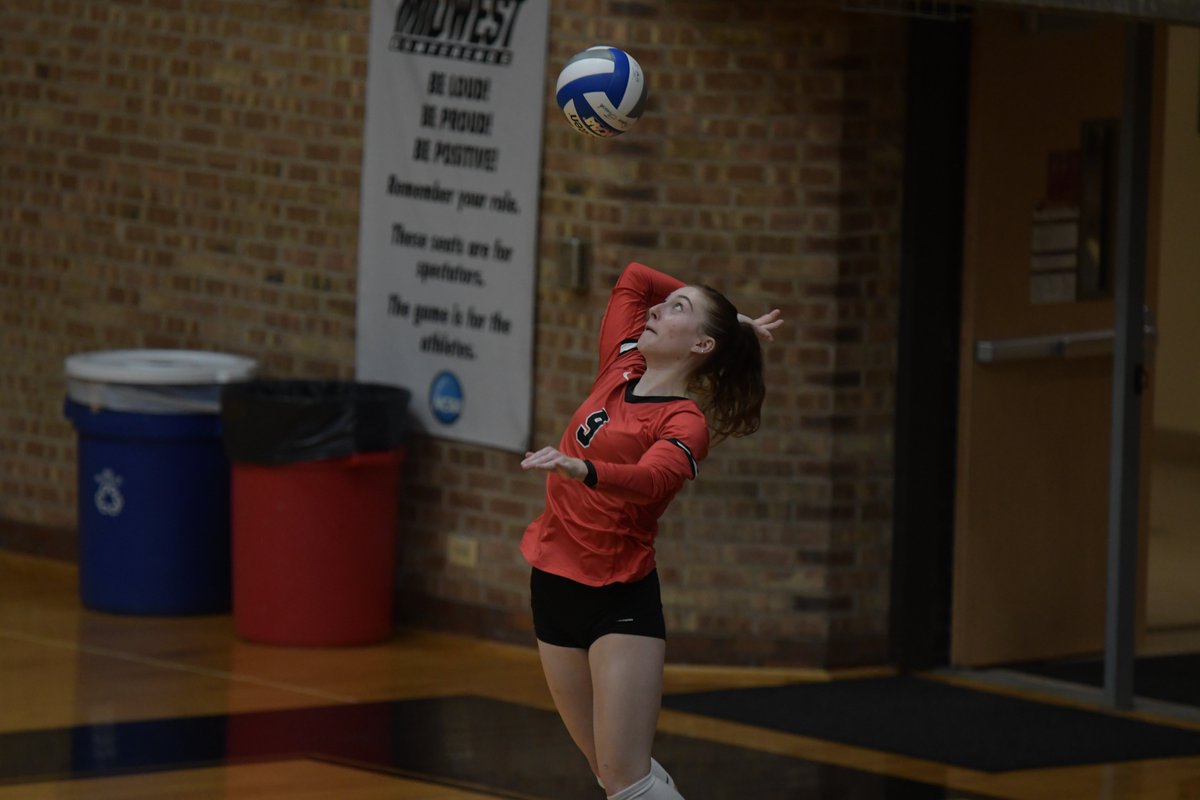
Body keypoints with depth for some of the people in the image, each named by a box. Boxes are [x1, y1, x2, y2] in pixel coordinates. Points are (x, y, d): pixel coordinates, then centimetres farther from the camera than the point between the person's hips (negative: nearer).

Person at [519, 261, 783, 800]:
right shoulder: (622, 367, 5)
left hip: (620, 596, -7)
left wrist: (581, 470, -53)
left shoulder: (685, 421, -14)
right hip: (554, 585, 7)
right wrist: (729, 320, 15)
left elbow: (651, 480, -35)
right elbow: (634, 278, 18)